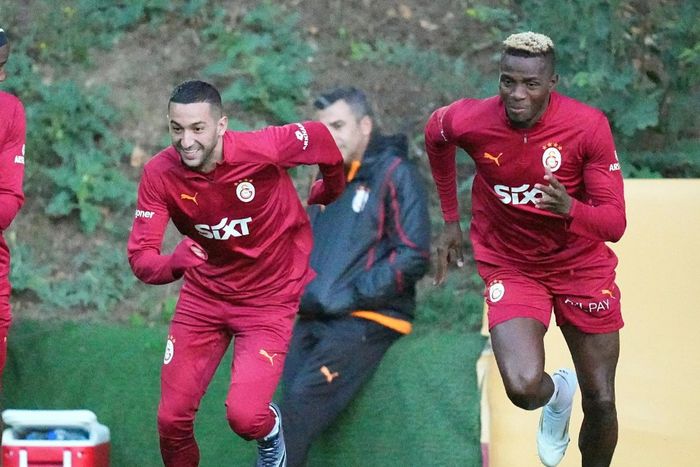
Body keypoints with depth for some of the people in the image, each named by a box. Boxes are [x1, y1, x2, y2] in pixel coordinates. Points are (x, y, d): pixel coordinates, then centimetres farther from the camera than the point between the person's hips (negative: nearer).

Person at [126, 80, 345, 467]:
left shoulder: (262, 150, -26)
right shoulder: (160, 173, -18)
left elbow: (320, 138, -5)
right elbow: (140, 257, -19)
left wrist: (330, 191, 15)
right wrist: (173, 264, -43)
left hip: (271, 296, -3)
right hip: (205, 294, 3)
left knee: (244, 416, -18)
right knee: (172, 418, -2)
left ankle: (271, 430, 20)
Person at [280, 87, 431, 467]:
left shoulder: (394, 175, -2)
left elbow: (413, 257, -11)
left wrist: (350, 296, -15)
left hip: (367, 321, -7)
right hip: (315, 321, 7)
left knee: (303, 400, -24)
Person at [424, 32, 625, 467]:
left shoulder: (588, 125, -21)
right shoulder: (470, 121, -18)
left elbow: (615, 223, -19)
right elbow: (436, 135, 9)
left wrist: (570, 209, -41)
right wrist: (451, 219, 14)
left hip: (582, 264, 0)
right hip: (510, 264, 0)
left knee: (601, 402, 3)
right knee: (524, 387, -23)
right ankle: (557, 393, 15)